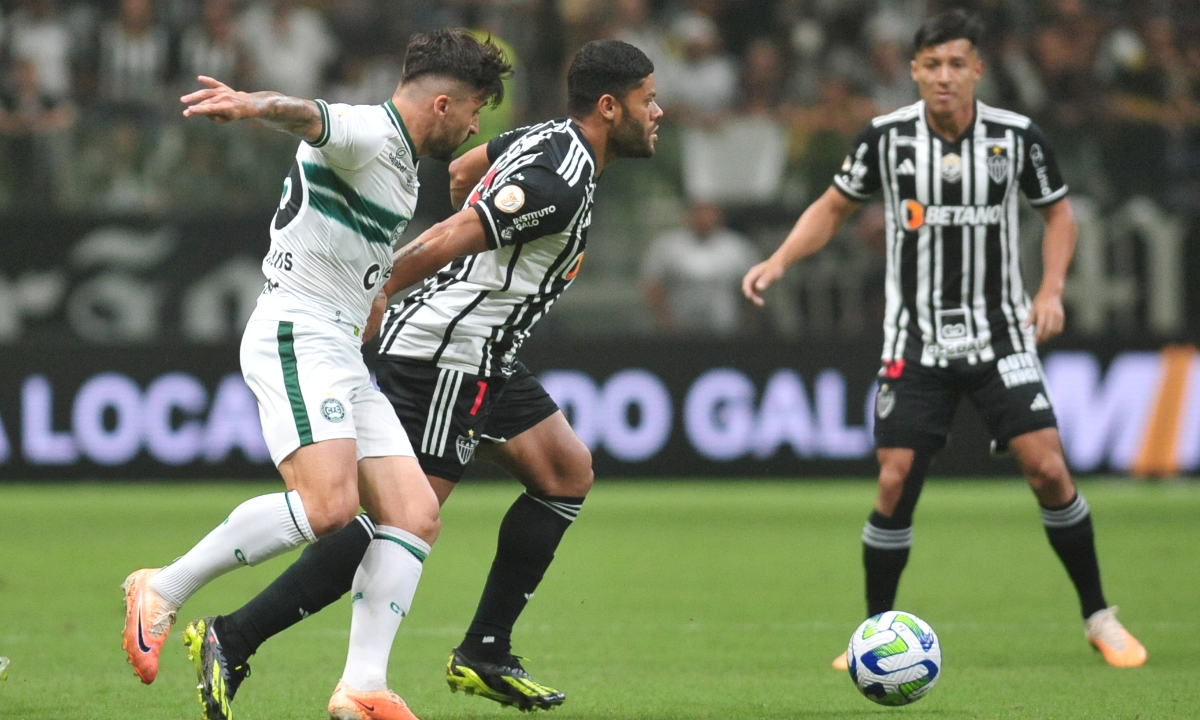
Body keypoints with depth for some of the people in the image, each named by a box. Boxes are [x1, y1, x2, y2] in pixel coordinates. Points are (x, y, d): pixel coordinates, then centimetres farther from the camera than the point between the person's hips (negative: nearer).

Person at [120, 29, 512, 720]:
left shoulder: (401, 162, 23)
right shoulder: (367, 133, -10)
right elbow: (312, 118, -34)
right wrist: (256, 105, -55)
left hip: (340, 354, 11)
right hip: (296, 336, -11)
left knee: (415, 515, -1)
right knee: (329, 503, -27)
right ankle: (163, 592, -13)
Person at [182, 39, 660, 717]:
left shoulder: (547, 138, 10)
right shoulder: (559, 185, -21)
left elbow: (462, 171, 28)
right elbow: (447, 240, -26)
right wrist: (377, 297, -17)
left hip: (482, 356, 11)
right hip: (446, 354, -11)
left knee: (569, 470, 11)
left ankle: (484, 656, 13)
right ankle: (234, 641, -12)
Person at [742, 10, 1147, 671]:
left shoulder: (1017, 137, -6)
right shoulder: (886, 137, -6)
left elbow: (1058, 211, 10)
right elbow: (833, 207, 8)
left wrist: (1051, 289, -4)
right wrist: (779, 261, -7)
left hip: (1001, 337, 0)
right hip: (915, 341, 0)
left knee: (1047, 469, -11)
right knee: (894, 484, -6)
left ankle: (1099, 619, 5)